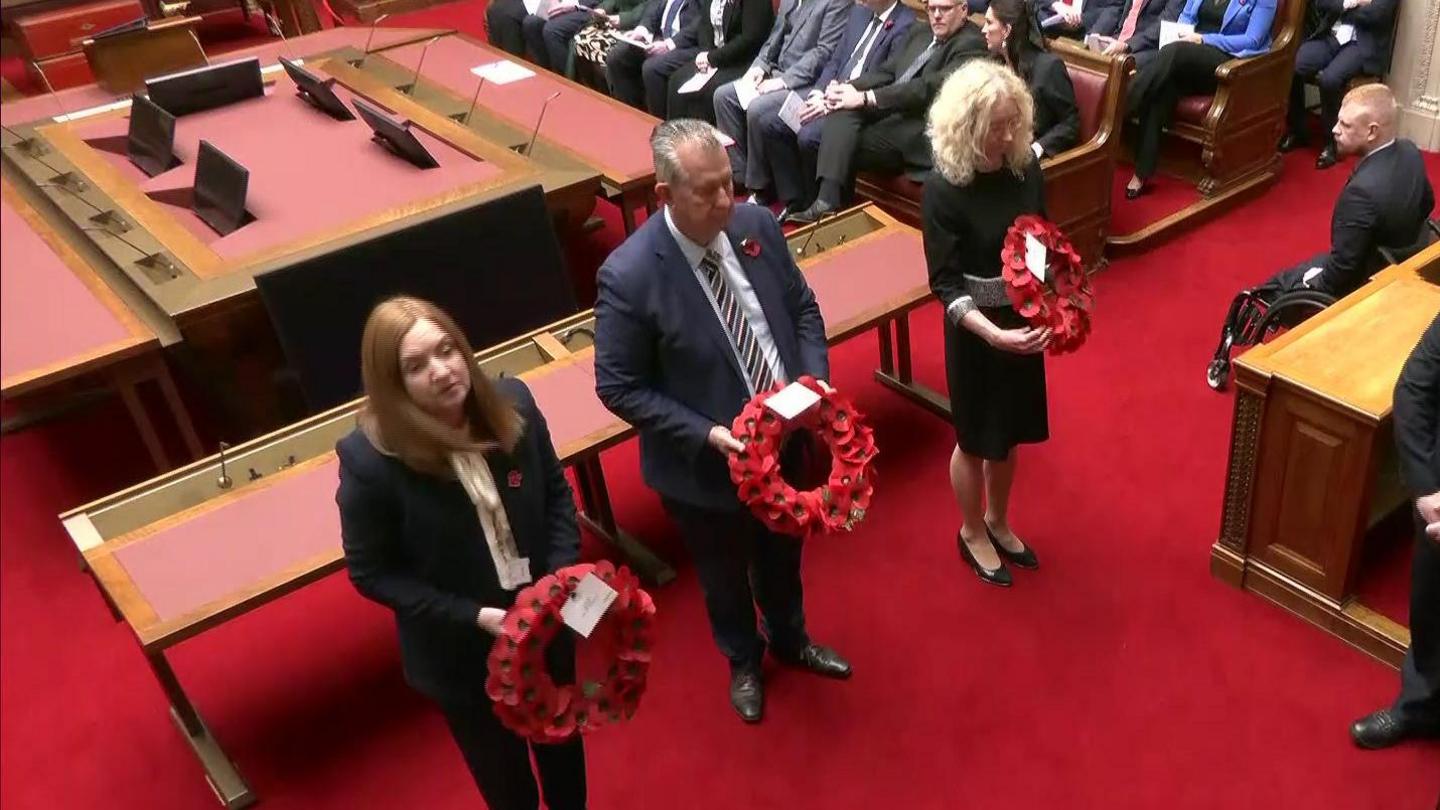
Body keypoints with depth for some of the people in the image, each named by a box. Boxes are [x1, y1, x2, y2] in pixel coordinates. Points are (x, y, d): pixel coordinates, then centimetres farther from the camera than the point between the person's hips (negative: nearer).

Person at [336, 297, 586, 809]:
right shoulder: (369, 458, -26)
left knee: (562, 738, 30)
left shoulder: (512, 403, -17)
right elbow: (372, 573, -16)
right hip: (460, 652, -3)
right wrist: (473, 616, -23)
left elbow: (557, 492, -2)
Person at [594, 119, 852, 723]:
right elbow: (619, 388, -20)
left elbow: (802, 307, 2)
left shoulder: (757, 225, -13)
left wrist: (814, 377, -15)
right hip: (706, 464, -4)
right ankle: (743, 662, 56)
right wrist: (706, 434, -26)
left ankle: (790, 640, 61)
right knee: (725, 576, 24)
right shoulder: (629, 276, -28)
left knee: (783, 555, 30)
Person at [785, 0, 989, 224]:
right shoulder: (919, 32, 20)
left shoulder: (972, 44, -7)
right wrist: (848, 88, -5)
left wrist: (866, 98, -23)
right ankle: (827, 199, -27)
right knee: (844, 109, -19)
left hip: (919, 132, -7)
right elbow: (886, 73, 17)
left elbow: (930, 87, -19)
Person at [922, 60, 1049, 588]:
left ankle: (997, 522, 44)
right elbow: (945, 282, -21)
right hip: (975, 328, -5)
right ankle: (972, 533, 37)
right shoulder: (943, 188, -22)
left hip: (1026, 320, 5)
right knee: (977, 437, 13)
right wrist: (993, 333, -33)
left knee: (1011, 430, 21)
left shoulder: (1027, 168, -6)